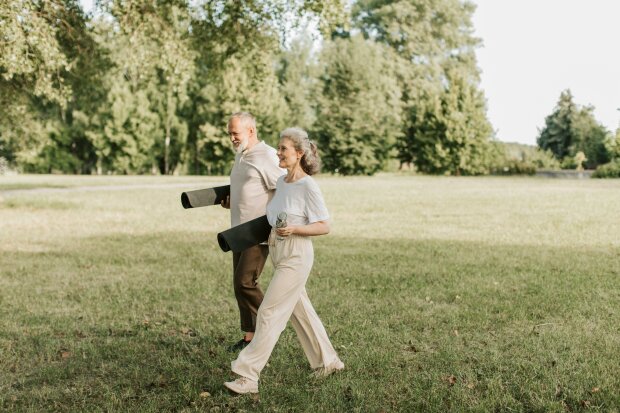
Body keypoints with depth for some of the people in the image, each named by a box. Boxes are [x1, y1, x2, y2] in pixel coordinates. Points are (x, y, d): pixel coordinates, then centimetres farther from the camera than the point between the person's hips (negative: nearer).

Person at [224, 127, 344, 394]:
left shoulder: (308, 186, -15)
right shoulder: (281, 181, 7)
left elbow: (324, 226, -14)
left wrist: (295, 229, -26)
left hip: (296, 257, -9)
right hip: (279, 254, 9)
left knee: (269, 313, -9)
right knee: (300, 310, 17)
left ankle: (248, 377, -5)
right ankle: (327, 360, 34)